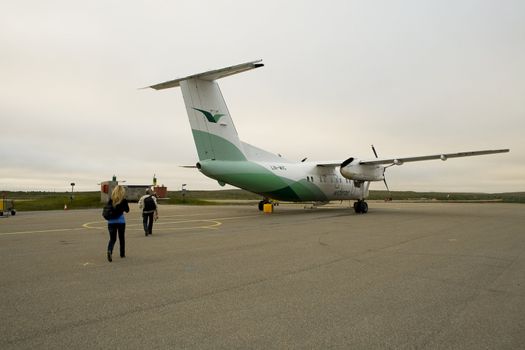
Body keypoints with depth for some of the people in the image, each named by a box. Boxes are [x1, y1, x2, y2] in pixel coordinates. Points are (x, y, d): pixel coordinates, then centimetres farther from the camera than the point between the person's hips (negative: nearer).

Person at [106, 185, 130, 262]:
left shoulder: (111, 200, -1)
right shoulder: (124, 200, -7)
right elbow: (127, 210, 5)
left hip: (111, 221, 2)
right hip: (121, 221, -2)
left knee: (112, 238, 8)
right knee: (121, 238, 15)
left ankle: (109, 251, -20)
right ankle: (122, 254, 25)